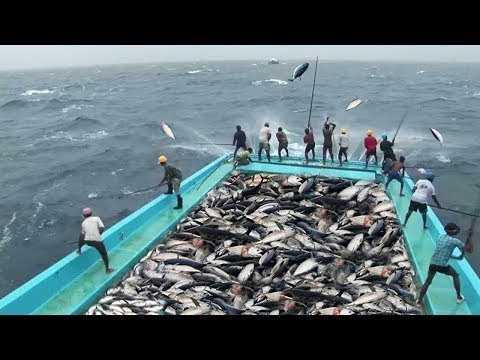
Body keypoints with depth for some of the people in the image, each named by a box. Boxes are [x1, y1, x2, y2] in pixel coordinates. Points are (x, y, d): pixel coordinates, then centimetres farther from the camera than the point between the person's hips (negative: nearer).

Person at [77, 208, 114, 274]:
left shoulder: (83, 223, 13)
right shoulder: (97, 218, 4)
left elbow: (83, 234, 13)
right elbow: (102, 229, -6)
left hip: (87, 241, 3)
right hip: (98, 241, -2)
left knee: (81, 236, 35)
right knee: (104, 254, 16)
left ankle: (79, 250, 51)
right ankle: (107, 269, 21)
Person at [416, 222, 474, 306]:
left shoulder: (439, 237, 13)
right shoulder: (455, 241, -5)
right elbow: (470, 250, 1)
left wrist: (456, 257, 26)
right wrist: (470, 236, 2)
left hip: (433, 264, 4)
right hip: (443, 266, -4)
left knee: (428, 281, 18)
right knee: (455, 275, 27)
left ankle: (419, 301, 14)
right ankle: (459, 297, 36)